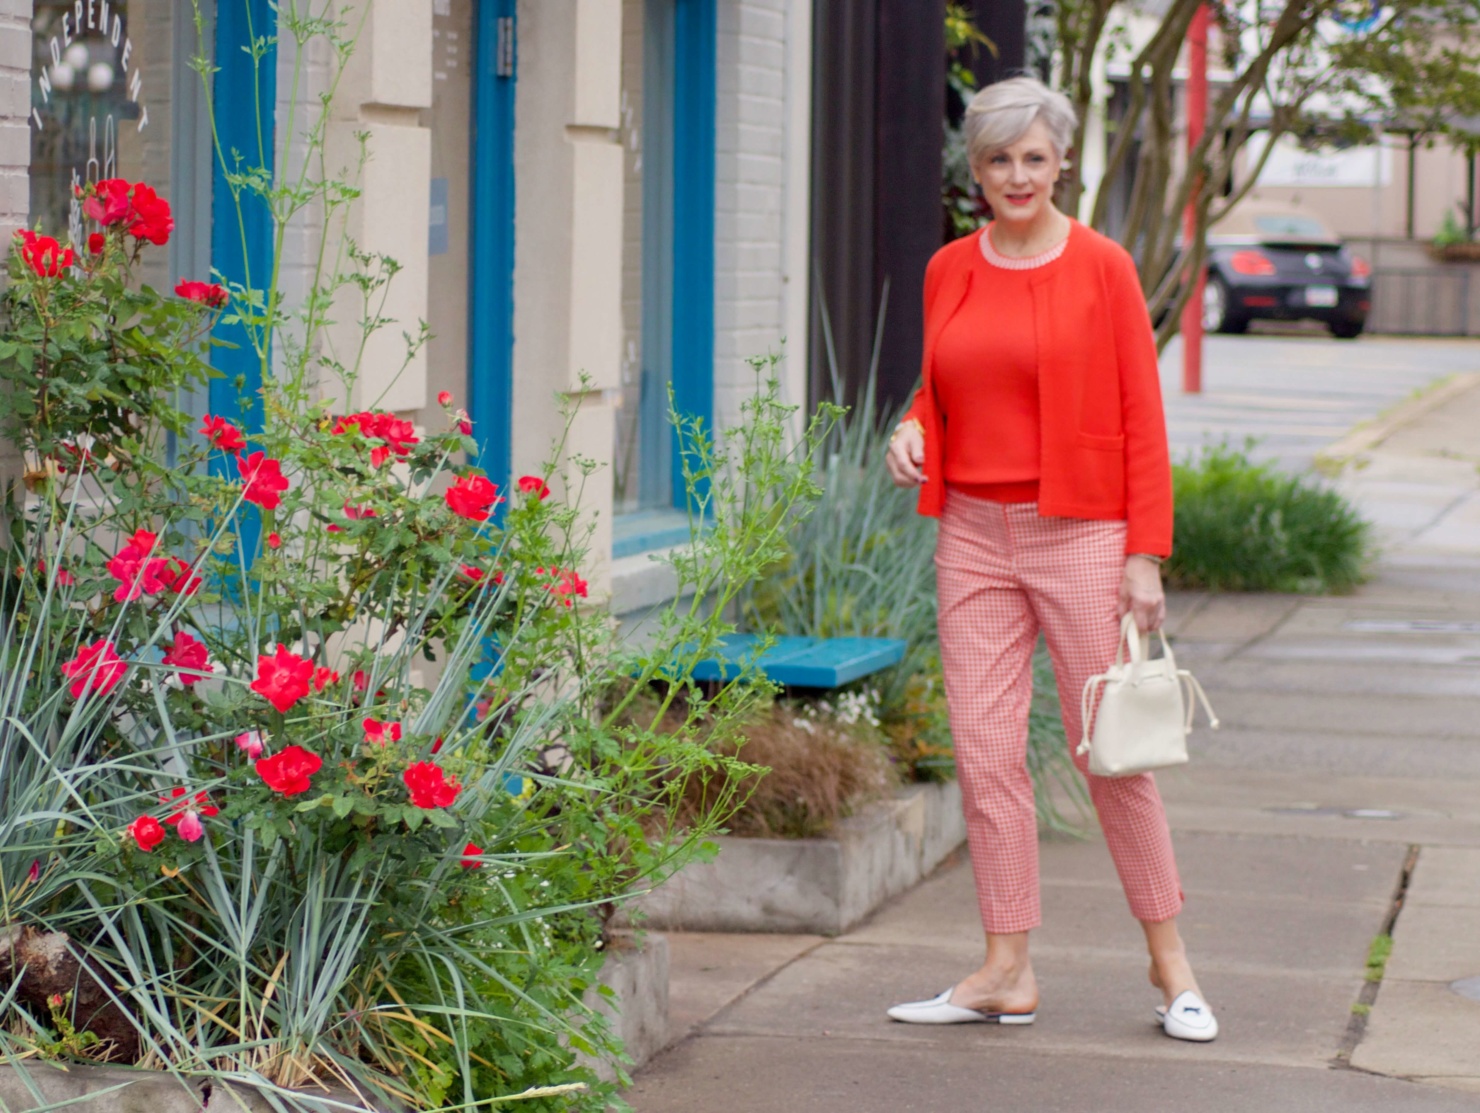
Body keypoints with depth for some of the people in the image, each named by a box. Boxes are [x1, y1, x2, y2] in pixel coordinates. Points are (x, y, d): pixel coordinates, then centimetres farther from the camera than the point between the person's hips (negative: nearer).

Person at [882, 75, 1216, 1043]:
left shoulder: (1102, 267, -5)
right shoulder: (949, 271, 8)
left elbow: (1143, 418, -5)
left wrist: (1146, 553, -10)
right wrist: (913, 429, -3)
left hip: (1078, 534, -4)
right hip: (974, 535, 4)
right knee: (986, 752, 2)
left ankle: (1171, 961, 14)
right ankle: (1007, 971, 10)